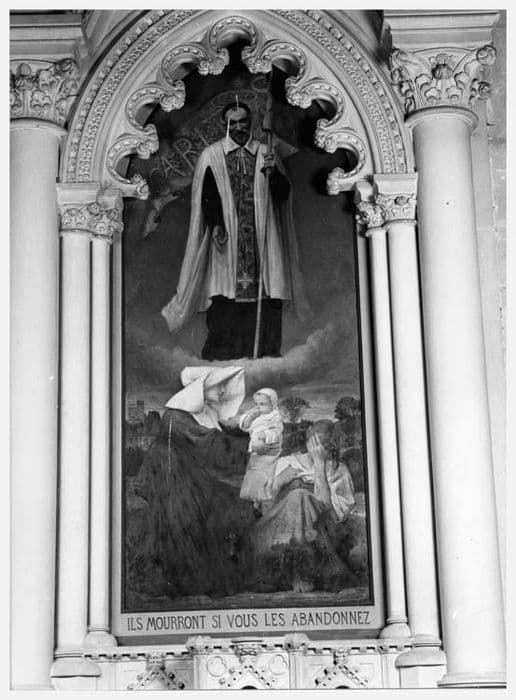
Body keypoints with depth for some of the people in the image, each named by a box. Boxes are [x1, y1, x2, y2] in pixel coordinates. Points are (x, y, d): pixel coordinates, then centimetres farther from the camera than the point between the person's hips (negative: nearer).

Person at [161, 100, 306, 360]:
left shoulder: (265, 153, 11)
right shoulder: (211, 155, 6)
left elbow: (284, 195, 5)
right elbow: (207, 196, 1)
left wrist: (274, 172, -14)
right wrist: (216, 225, -13)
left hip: (262, 239, 2)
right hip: (226, 237, -2)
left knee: (265, 297, -4)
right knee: (225, 298, -7)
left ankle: (265, 353, 0)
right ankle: (221, 355, -4)